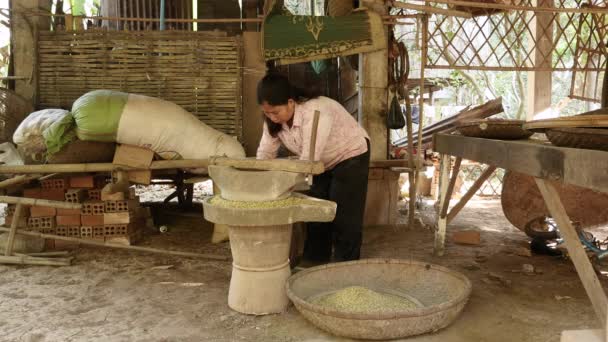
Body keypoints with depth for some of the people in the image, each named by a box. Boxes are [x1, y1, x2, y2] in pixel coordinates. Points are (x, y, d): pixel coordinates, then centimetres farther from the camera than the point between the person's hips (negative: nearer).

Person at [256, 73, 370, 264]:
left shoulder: (315, 112, -38)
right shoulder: (274, 119, -13)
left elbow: (308, 160, -40)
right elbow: (265, 153, -13)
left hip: (351, 157, -7)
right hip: (324, 163, 8)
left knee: (344, 217, -8)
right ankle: (314, 262, 17)